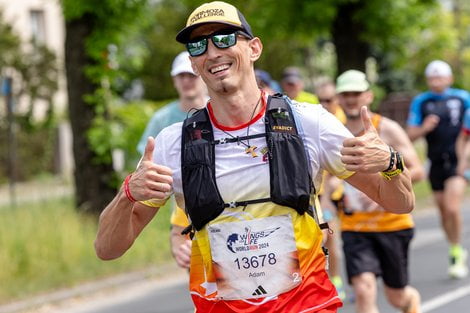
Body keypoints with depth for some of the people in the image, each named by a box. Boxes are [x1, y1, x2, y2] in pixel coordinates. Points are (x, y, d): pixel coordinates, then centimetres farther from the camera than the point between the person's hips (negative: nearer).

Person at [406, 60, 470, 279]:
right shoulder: (420, 102, 4)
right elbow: (410, 135, 3)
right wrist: (424, 128, -16)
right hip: (436, 164, 3)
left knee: (452, 208, -17)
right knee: (443, 211, 9)